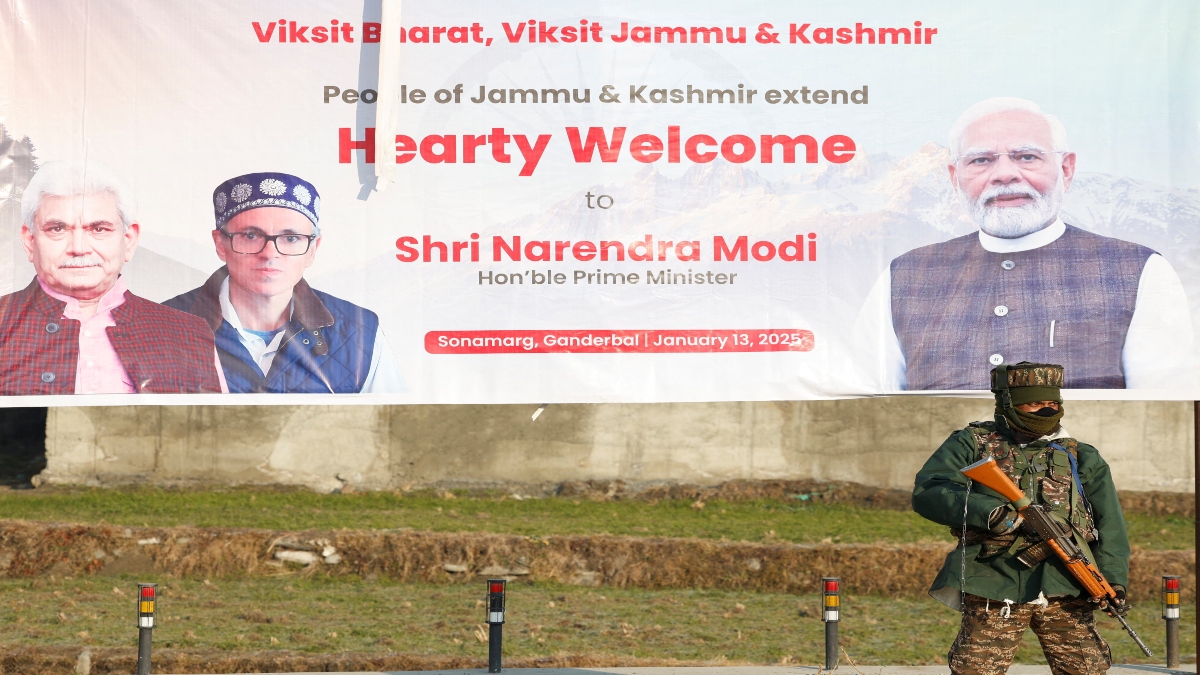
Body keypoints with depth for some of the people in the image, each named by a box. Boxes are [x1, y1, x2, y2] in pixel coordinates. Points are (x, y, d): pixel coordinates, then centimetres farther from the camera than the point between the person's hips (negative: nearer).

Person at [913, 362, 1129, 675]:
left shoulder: (1078, 457, 17)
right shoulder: (973, 443, 8)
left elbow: (1109, 520, 11)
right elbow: (926, 492, -5)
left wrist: (1112, 576, -6)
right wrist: (988, 511, -20)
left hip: (1063, 590, 2)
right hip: (994, 588, -2)